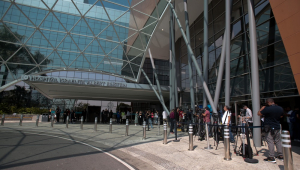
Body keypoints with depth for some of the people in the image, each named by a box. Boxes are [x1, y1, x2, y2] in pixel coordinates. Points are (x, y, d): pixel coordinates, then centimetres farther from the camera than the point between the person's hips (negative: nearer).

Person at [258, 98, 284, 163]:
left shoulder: (267, 109, -20)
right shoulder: (280, 108, 1)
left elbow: (259, 114, -11)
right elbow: (281, 116, 18)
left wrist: (262, 108, 1)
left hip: (270, 128, -6)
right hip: (277, 127, 6)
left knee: (270, 142, -2)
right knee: (278, 141, 16)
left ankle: (271, 157, 1)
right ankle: (281, 155, 24)